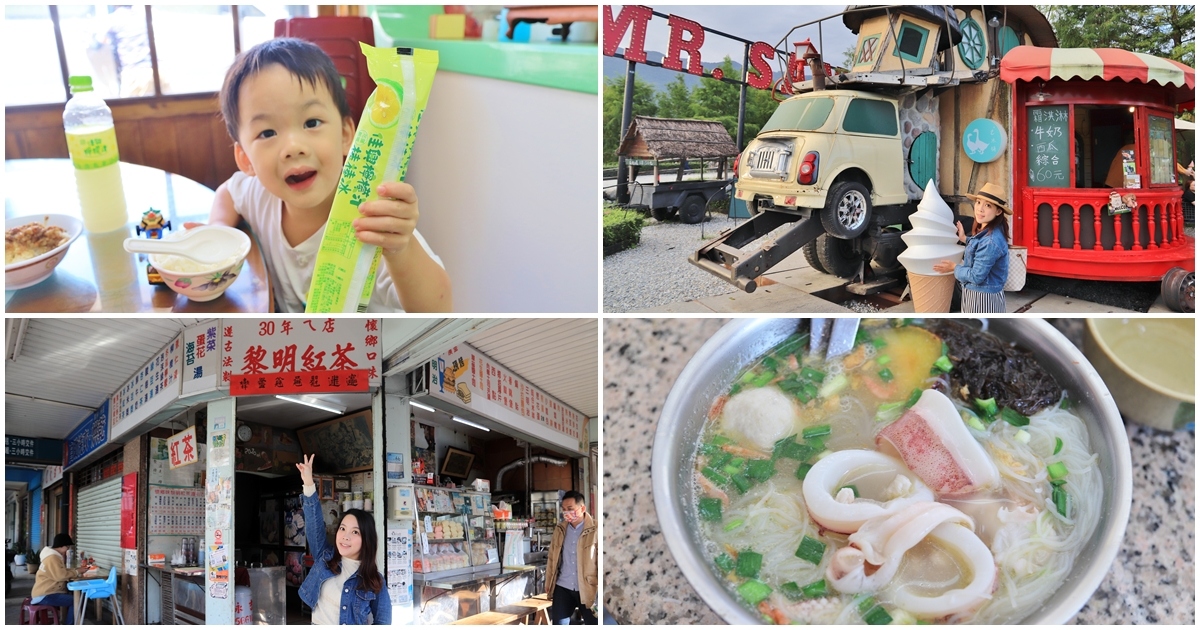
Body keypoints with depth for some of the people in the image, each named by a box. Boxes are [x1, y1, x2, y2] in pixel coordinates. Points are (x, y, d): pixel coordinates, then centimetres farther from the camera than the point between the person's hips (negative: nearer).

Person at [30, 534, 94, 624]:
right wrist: (77, 572, -15)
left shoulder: (55, 556, 15)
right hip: (45, 596, -11)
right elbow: (61, 575, -25)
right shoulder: (52, 558, -18)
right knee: (75, 601, -17)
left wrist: (77, 570, 4)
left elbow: (63, 572, 18)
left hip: (47, 592, 11)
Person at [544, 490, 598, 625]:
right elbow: (552, 559, 12)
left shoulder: (595, 530, -8)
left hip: (588, 589, -4)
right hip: (563, 588, 4)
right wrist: (549, 585, 10)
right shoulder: (560, 529, 7)